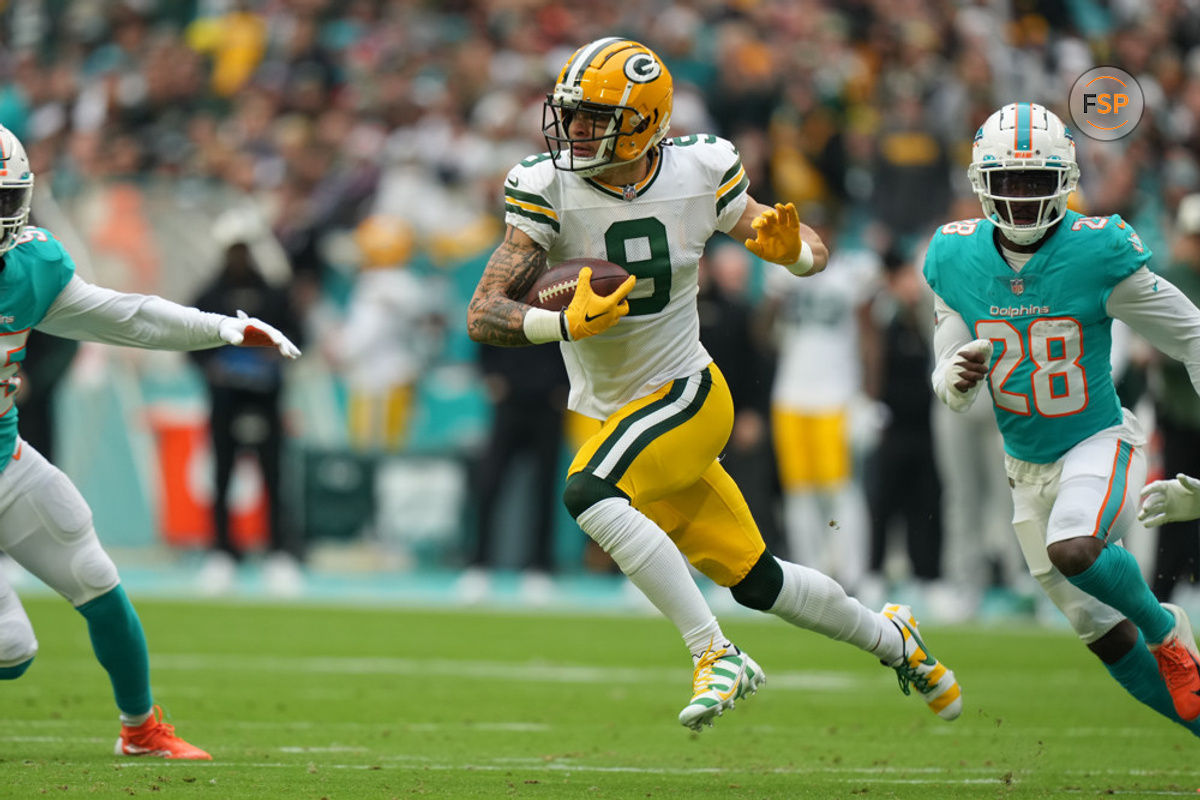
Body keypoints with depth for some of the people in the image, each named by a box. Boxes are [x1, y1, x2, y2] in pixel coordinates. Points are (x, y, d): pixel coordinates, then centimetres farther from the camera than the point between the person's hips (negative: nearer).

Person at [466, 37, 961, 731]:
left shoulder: (698, 173, -13)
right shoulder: (548, 190, -14)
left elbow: (814, 253, 0)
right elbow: (484, 315, -19)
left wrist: (791, 247, -25)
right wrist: (569, 323, -37)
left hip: (685, 394, -3)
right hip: (615, 409, 3)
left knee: (590, 493, -31)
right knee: (755, 581, 9)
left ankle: (717, 658, -23)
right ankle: (891, 638, 35)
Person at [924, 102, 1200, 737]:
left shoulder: (1097, 253, -18)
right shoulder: (957, 260, -6)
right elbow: (949, 382, 2)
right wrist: (955, 379, -24)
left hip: (1099, 445, -5)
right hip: (1026, 466, 5)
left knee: (1073, 549, -34)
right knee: (1103, 633, 7)